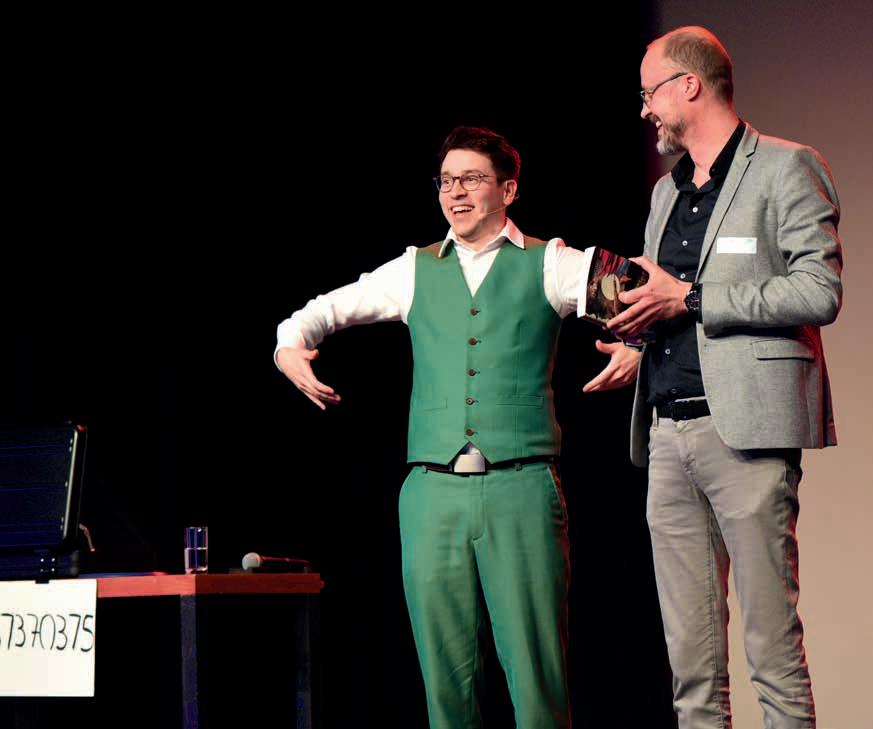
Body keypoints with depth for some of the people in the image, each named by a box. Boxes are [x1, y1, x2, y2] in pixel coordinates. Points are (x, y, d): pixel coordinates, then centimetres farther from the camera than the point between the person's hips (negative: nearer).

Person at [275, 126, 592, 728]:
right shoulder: (416, 270, 17)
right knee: (446, 670, 2)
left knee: (535, 668, -6)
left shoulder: (548, 265, 8)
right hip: (434, 491, 3)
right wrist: (291, 346, 4)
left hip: (521, 485, -3)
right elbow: (326, 310, 25)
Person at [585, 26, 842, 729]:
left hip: (745, 427, -7)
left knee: (772, 638, -9)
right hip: (669, 433, 7)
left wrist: (690, 299, -11)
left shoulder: (785, 169, 0)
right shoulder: (667, 191, 24)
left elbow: (820, 293, -11)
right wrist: (636, 347, 8)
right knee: (690, 653, 6)